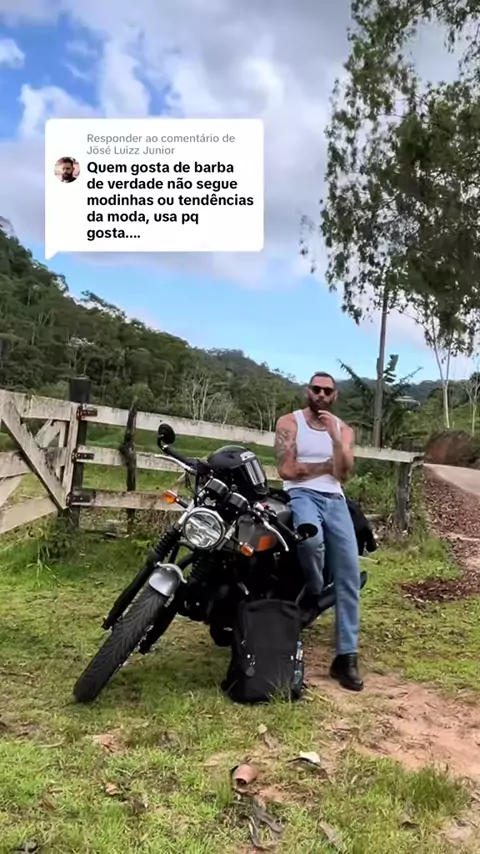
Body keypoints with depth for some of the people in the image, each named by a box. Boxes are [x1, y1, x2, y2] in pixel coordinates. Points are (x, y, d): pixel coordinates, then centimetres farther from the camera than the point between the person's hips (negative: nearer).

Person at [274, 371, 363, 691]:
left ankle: (346, 656, -1)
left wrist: (334, 438, -10)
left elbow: (343, 475, 1)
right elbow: (287, 470, -5)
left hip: (334, 499, 4)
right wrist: (328, 465, 1)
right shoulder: (289, 423, 6)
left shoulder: (344, 430, 15)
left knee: (349, 575, -8)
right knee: (311, 537, -38)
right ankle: (313, 592, -4)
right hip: (301, 495, -4)